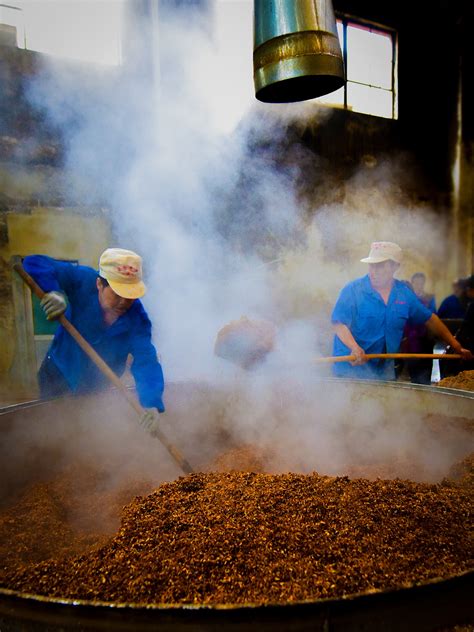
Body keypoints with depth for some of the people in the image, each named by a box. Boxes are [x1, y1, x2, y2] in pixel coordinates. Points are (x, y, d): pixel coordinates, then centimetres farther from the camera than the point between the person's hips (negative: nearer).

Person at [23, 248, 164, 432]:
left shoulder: (137, 318, -27)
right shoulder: (82, 280, -28)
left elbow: (146, 361, -35)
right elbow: (34, 263, -28)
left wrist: (152, 402, -51)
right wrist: (53, 291, -48)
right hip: (59, 373, -1)